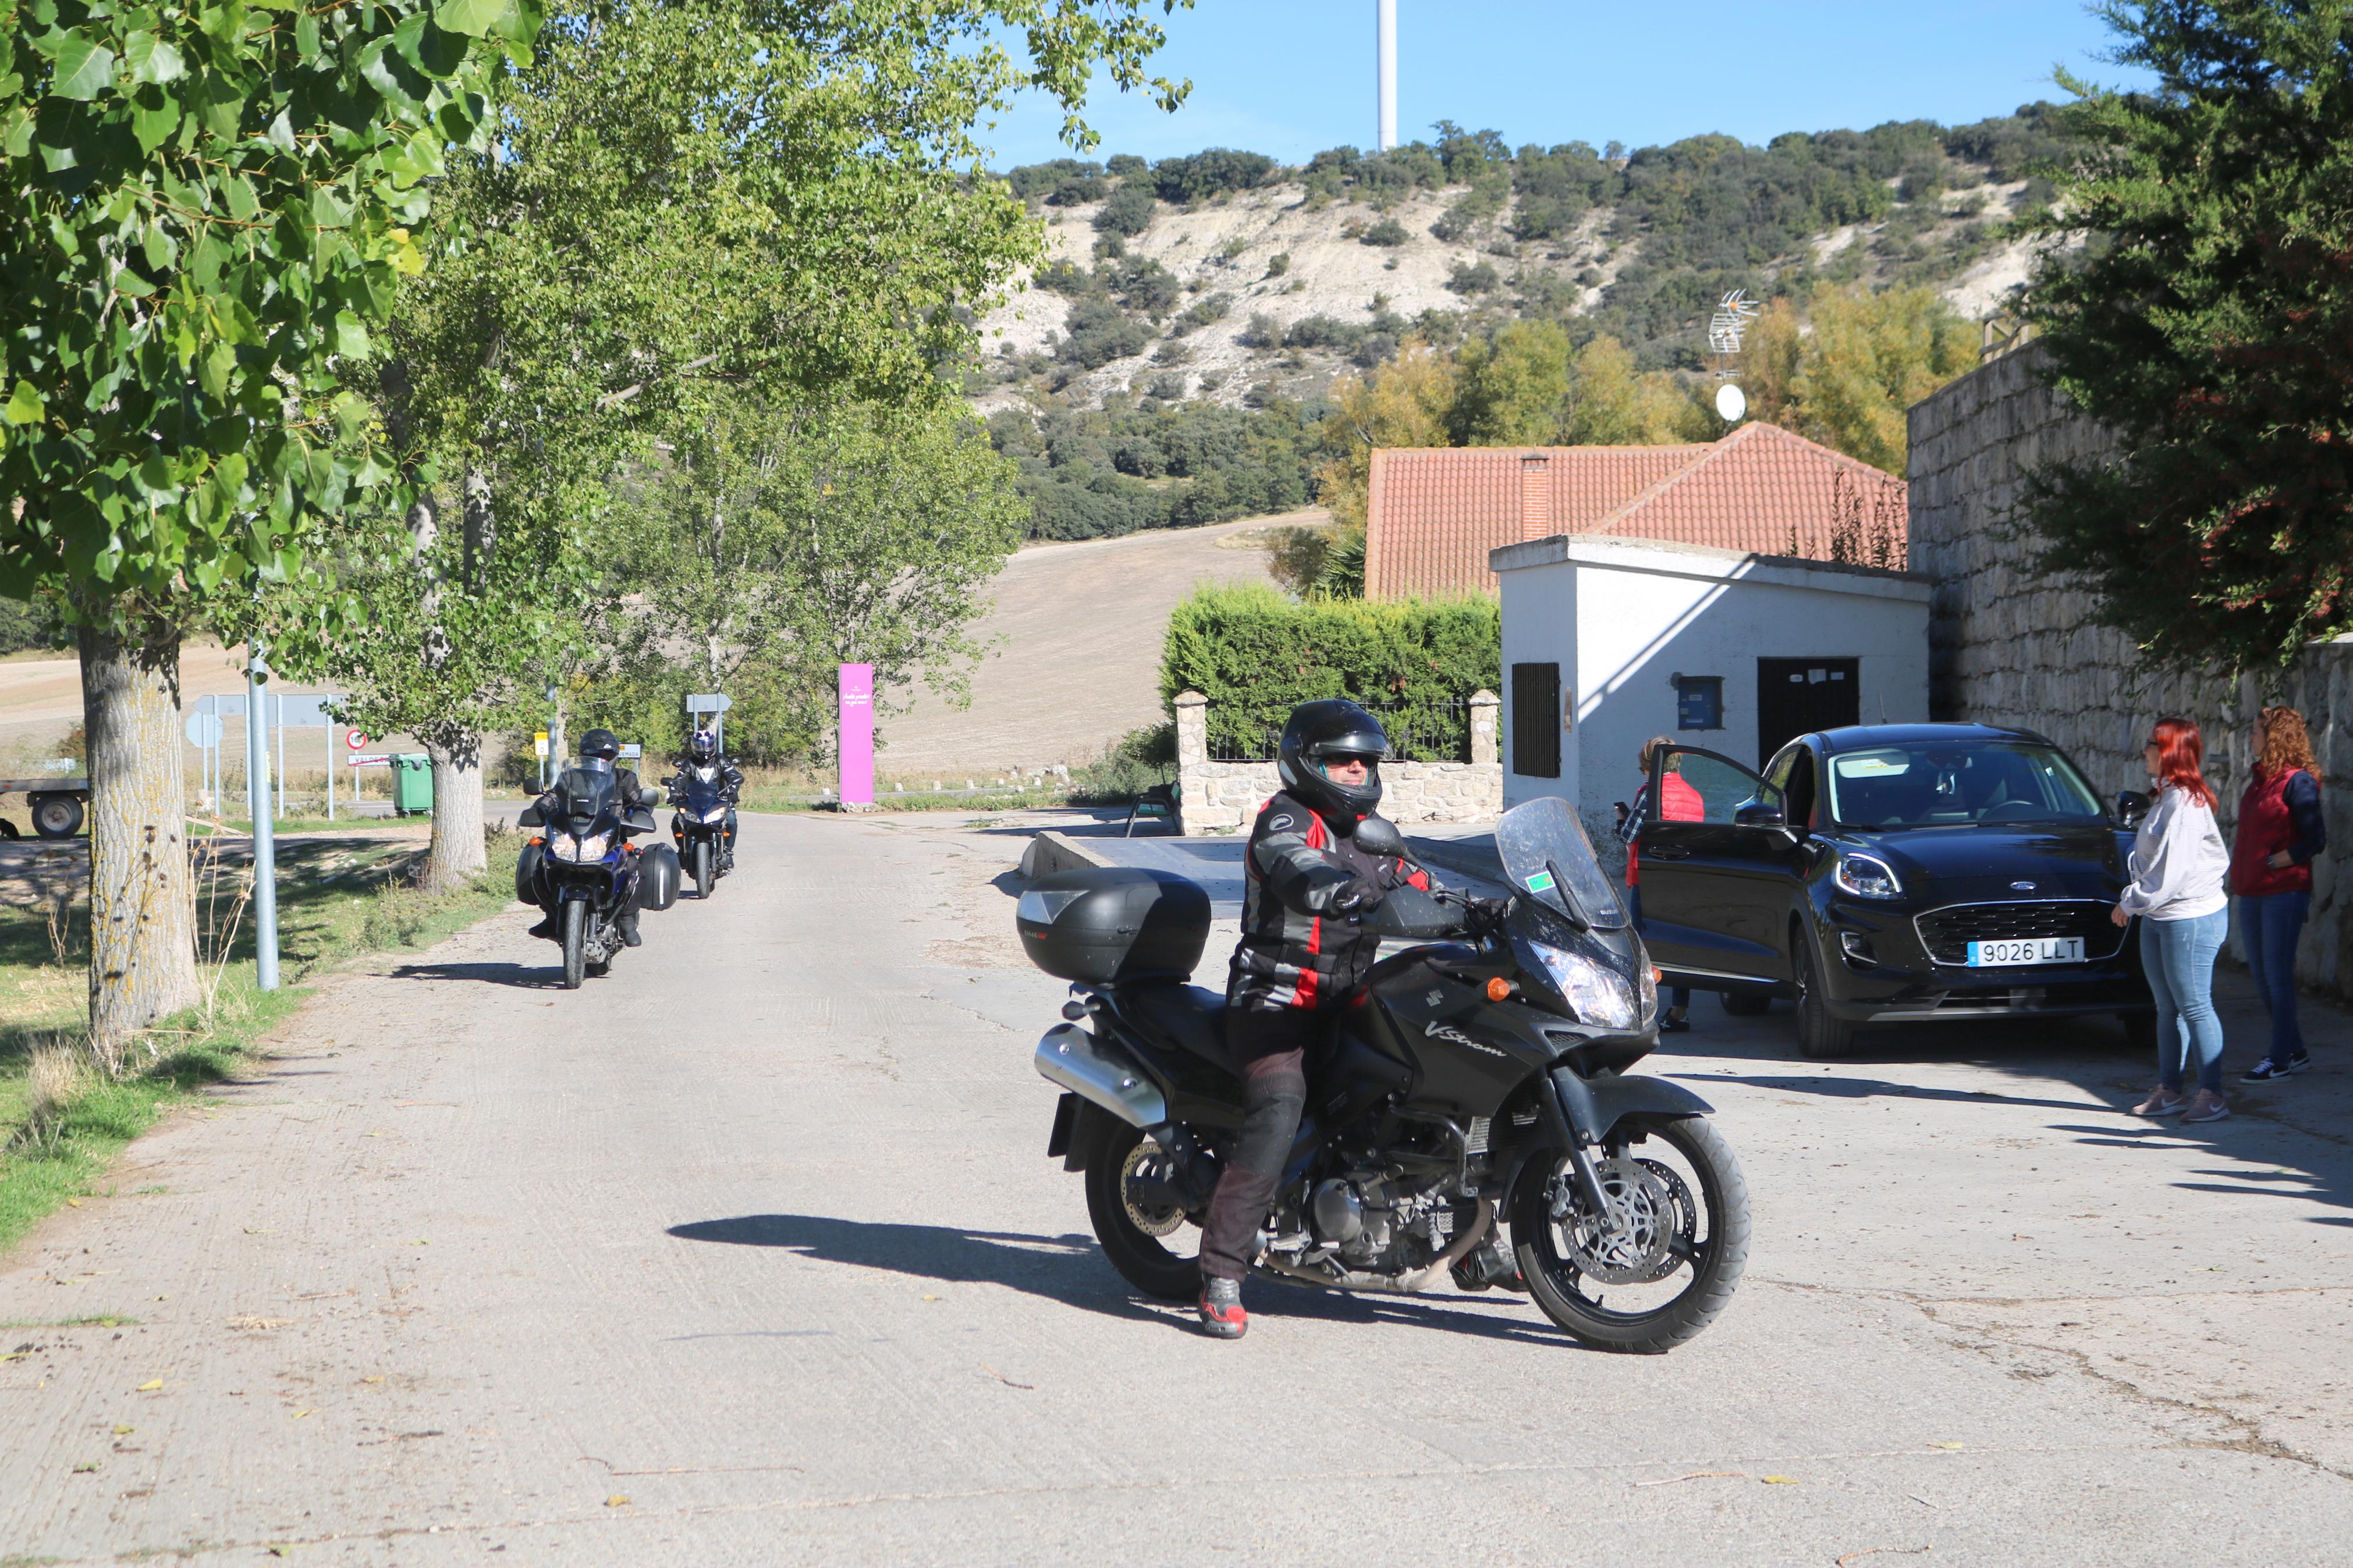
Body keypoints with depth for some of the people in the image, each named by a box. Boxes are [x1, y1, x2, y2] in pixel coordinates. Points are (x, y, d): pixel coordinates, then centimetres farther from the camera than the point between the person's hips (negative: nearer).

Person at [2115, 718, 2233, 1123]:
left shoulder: (2184, 803, -17)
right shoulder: (2168, 798, 14)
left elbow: (2172, 869, -21)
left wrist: (2131, 903, -13)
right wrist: (2135, 903, 12)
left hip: (2189, 918, -10)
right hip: (2158, 919, 10)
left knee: (2194, 1007, -7)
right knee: (2168, 1009, 13)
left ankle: (2212, 1096, -3)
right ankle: (2168, 1092, 19)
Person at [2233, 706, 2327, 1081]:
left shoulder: (2297, 782, -11)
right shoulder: (2260, 780, 15)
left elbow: (2315, 840, -16)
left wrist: (2273, 863, -14)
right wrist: (2240, 872, 10)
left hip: (2284, 892, -9)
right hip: (2252, 893, 9)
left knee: (2278, 976, -5)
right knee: (2262, 978, 11)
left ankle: (2281, 1058, 2)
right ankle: (2295, 1051, 21)